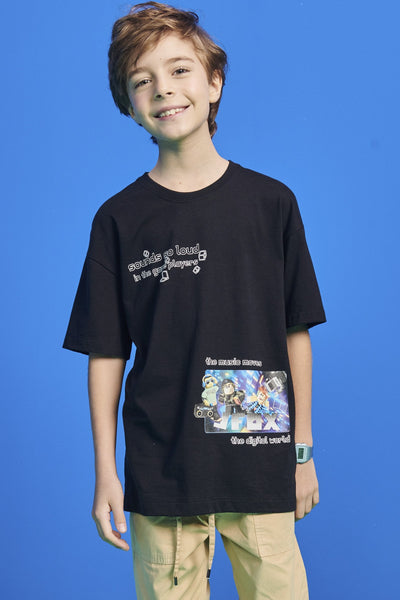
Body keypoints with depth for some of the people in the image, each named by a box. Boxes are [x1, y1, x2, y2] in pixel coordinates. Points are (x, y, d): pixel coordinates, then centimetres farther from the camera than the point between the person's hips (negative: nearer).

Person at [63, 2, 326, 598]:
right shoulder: (119, 218, 0)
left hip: (263, 466, 1)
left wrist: (304, 449, 6)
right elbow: (106, 353, 1)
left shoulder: (271, 202, 1)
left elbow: (296, 333, 5)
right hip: (159, 470, 0)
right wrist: (105, 472, 0)